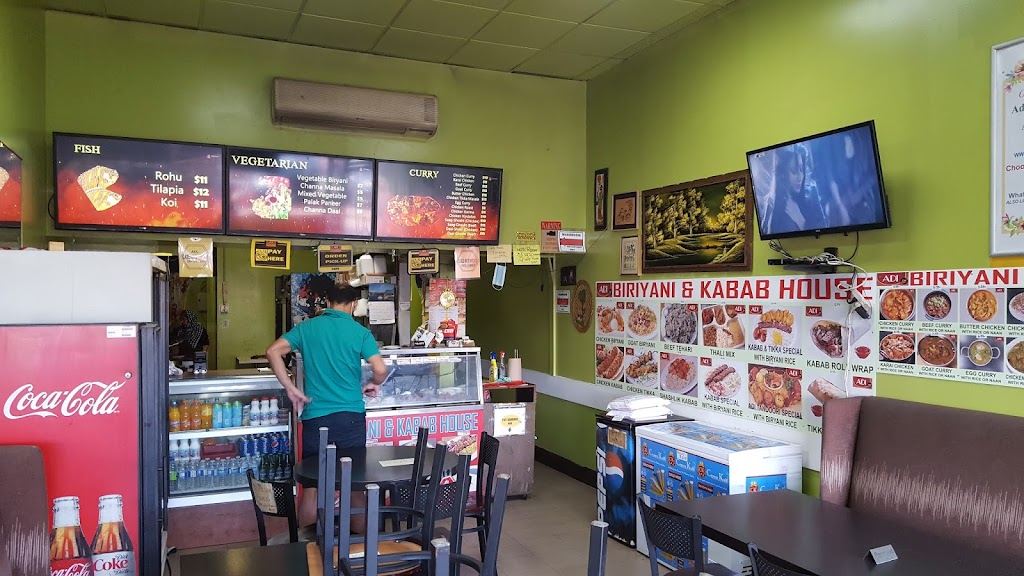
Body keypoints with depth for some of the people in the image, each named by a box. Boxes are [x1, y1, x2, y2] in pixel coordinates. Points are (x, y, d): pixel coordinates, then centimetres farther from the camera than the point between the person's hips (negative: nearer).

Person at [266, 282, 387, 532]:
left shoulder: (307, 328, 4)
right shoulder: (360, 332, -3)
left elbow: (273, 351, -5)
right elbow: (381, 370, -13)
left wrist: (291, 389, 0)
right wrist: (374, 385, 9)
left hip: (315, 416, 1)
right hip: (351, 417, -1)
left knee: (312, 485, 10)